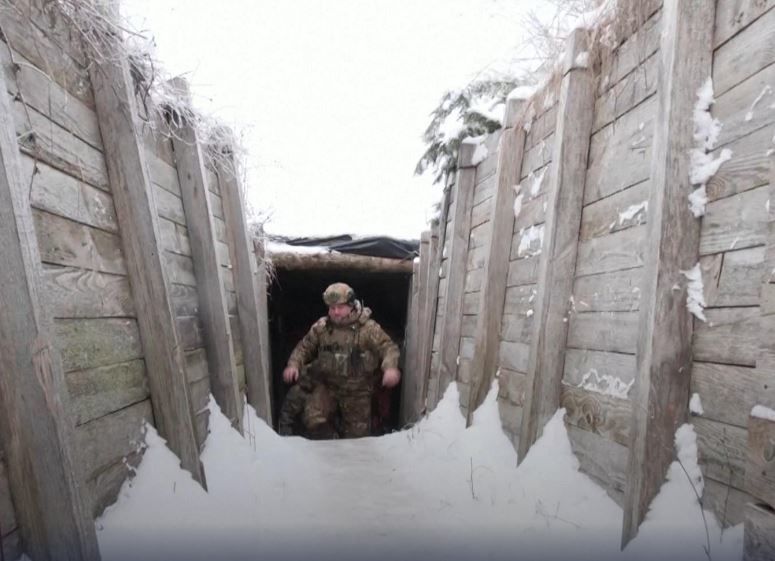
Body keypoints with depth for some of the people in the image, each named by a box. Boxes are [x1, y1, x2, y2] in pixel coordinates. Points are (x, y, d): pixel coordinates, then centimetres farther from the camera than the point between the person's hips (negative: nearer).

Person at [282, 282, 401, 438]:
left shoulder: (368, 328, -15)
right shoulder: (321, 327, -5)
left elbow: (388, 347, -13)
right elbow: (305, 347, 6)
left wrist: (390, 367, -33)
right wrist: (293, 364, -11)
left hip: (358, 392, -1)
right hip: (328, 387, 2)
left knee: (356, 433, 12)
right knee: (312, 418, -18)